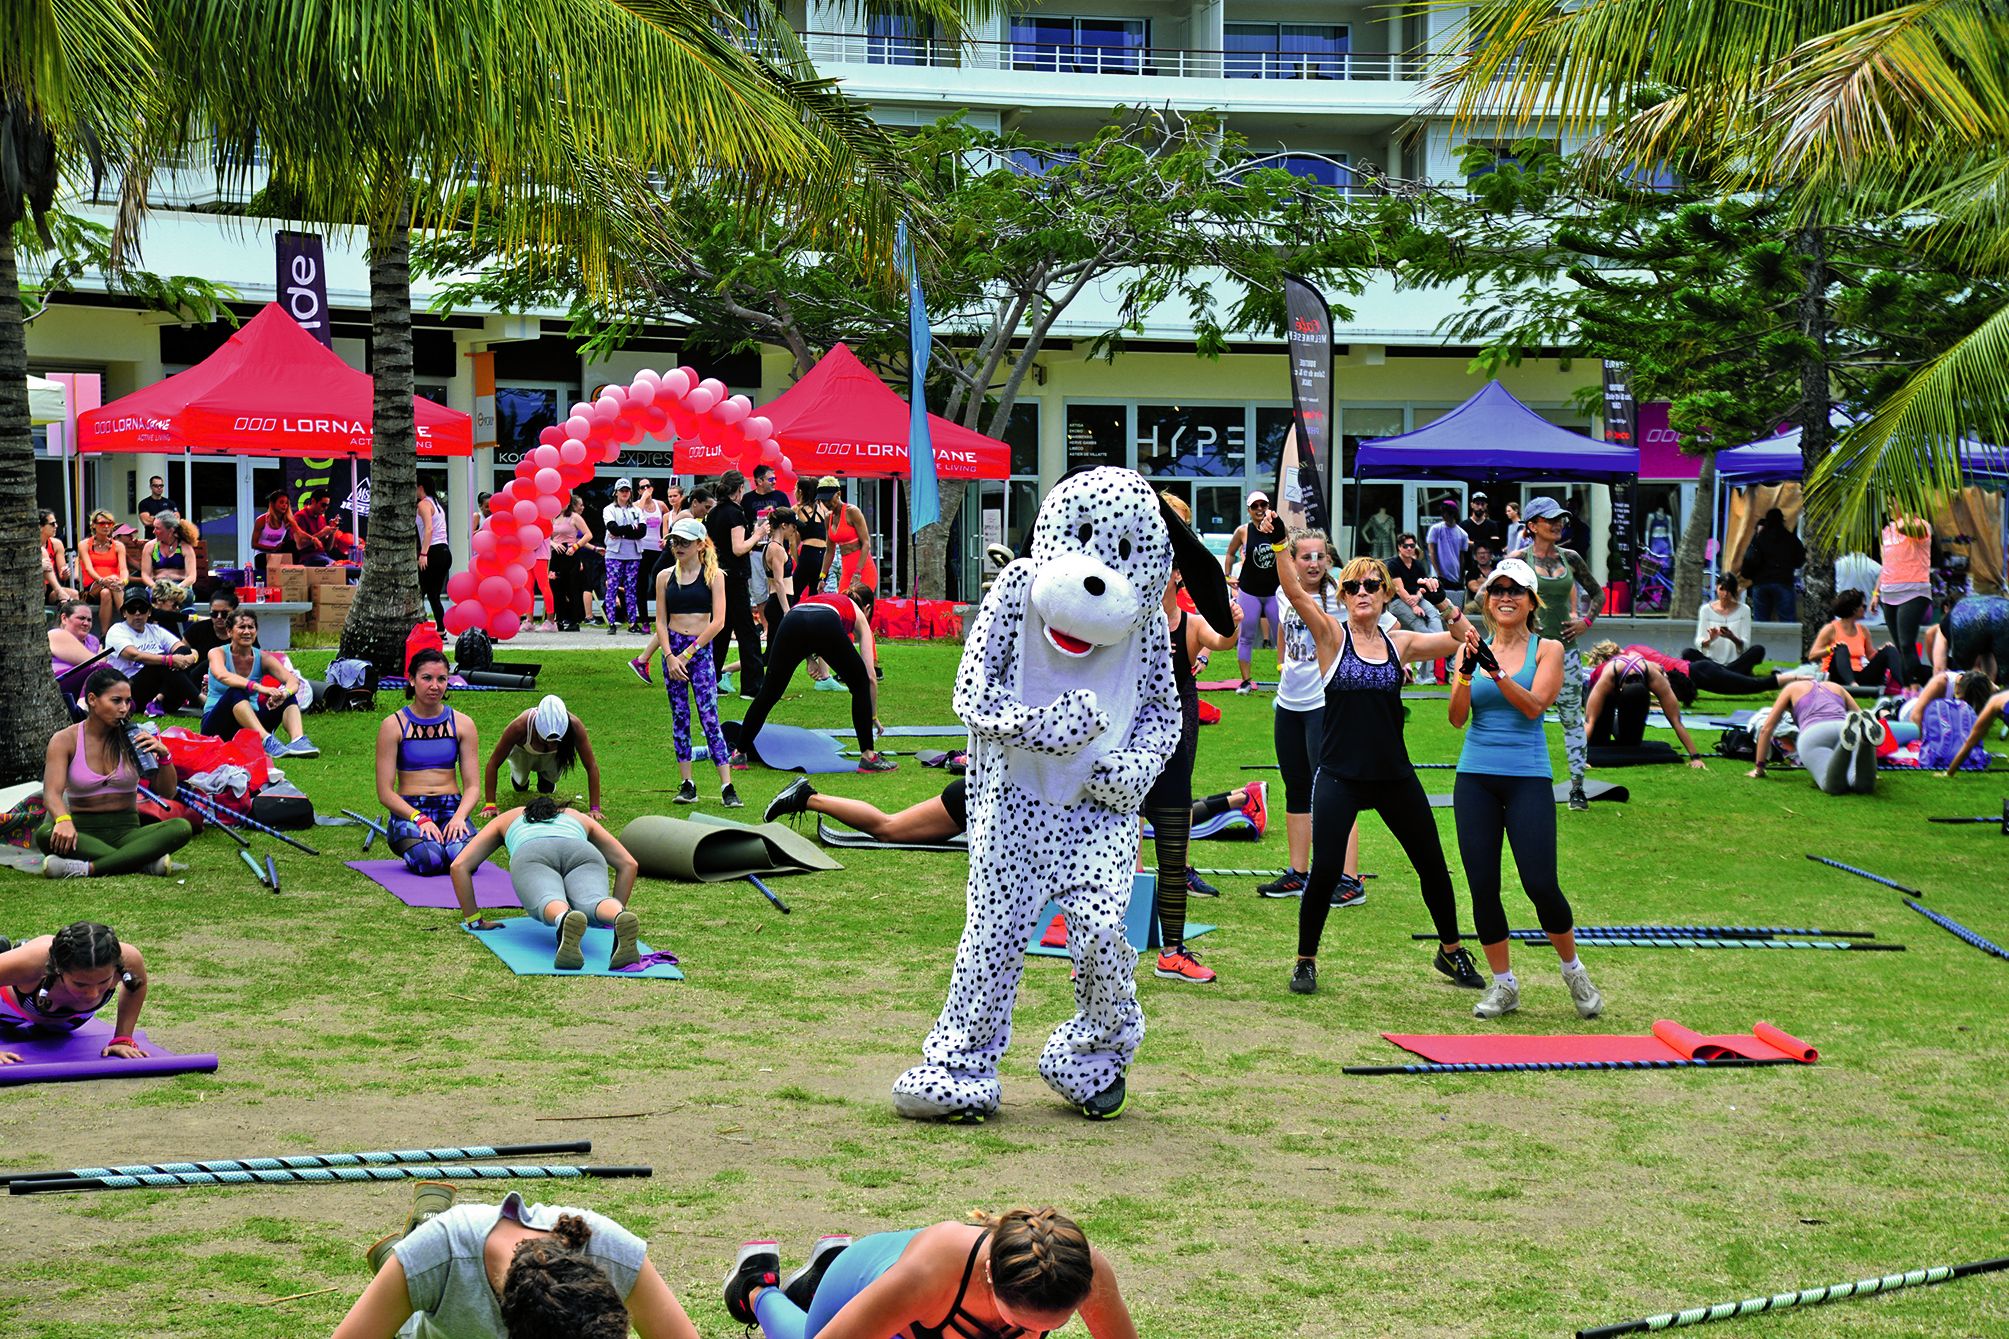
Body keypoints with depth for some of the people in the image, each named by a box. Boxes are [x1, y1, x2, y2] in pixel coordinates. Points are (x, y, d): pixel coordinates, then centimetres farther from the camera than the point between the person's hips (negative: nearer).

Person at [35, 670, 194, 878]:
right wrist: (64, 820, -37)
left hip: (127, 831, 2)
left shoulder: (133, 737, 5)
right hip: (85, 833, -2)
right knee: (45, 834, -36)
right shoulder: (65, 740, 0)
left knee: (181, 828, -27)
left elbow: (167, 791, 6)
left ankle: (88, 868, -36)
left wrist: (163, 756, -13)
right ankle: (145, 864, -35)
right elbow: (52, 792, -14)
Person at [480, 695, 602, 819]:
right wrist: (489, 806, -38)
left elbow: (592, 766, -35)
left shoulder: (574, 726, -43)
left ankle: (544, 776, 32)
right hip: (524, 752, -1)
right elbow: (493, 763, -36)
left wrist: (594, 808, -39)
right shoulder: (519, 726, -46)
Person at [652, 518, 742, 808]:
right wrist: (670, 657, -8)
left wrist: (688, 653, -10)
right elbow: (660, 621, 5)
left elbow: (718, 621, -7)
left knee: (709, 716, -10)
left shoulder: (714, 575, -1)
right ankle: (687, 784, 10)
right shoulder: (665, 577, 7)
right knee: (679, 717, 5)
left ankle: (727, 787, -11)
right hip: (673, 649, 3)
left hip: (701, 649, -3)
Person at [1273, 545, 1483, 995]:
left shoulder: (1400, 643, 5)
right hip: (1339, 777, -4)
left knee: (1432, 864, 12)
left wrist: (1444, 604, -12)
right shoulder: (1332, 636, -3)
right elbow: (1294, 591, -16)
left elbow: (1464, 638, 6)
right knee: (1325, 870, -9)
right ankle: (1305, 961, 10)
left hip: (1394, 776, 4)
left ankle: (1451, 951, 32)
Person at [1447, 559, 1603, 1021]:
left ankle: (1573, 971, 15)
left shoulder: (1547, 649, 3)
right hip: (1475, 778, 3)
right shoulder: (1476, 648, 8)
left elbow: (1534, 706, -13)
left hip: (1528, 778, -2)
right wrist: (1466, 673, -19)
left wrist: (1495, 672, -26)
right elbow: (1457, 718, -2)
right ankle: (1503, 985, 15)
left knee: (1540, 884, -9)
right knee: (1482, 886, 1)